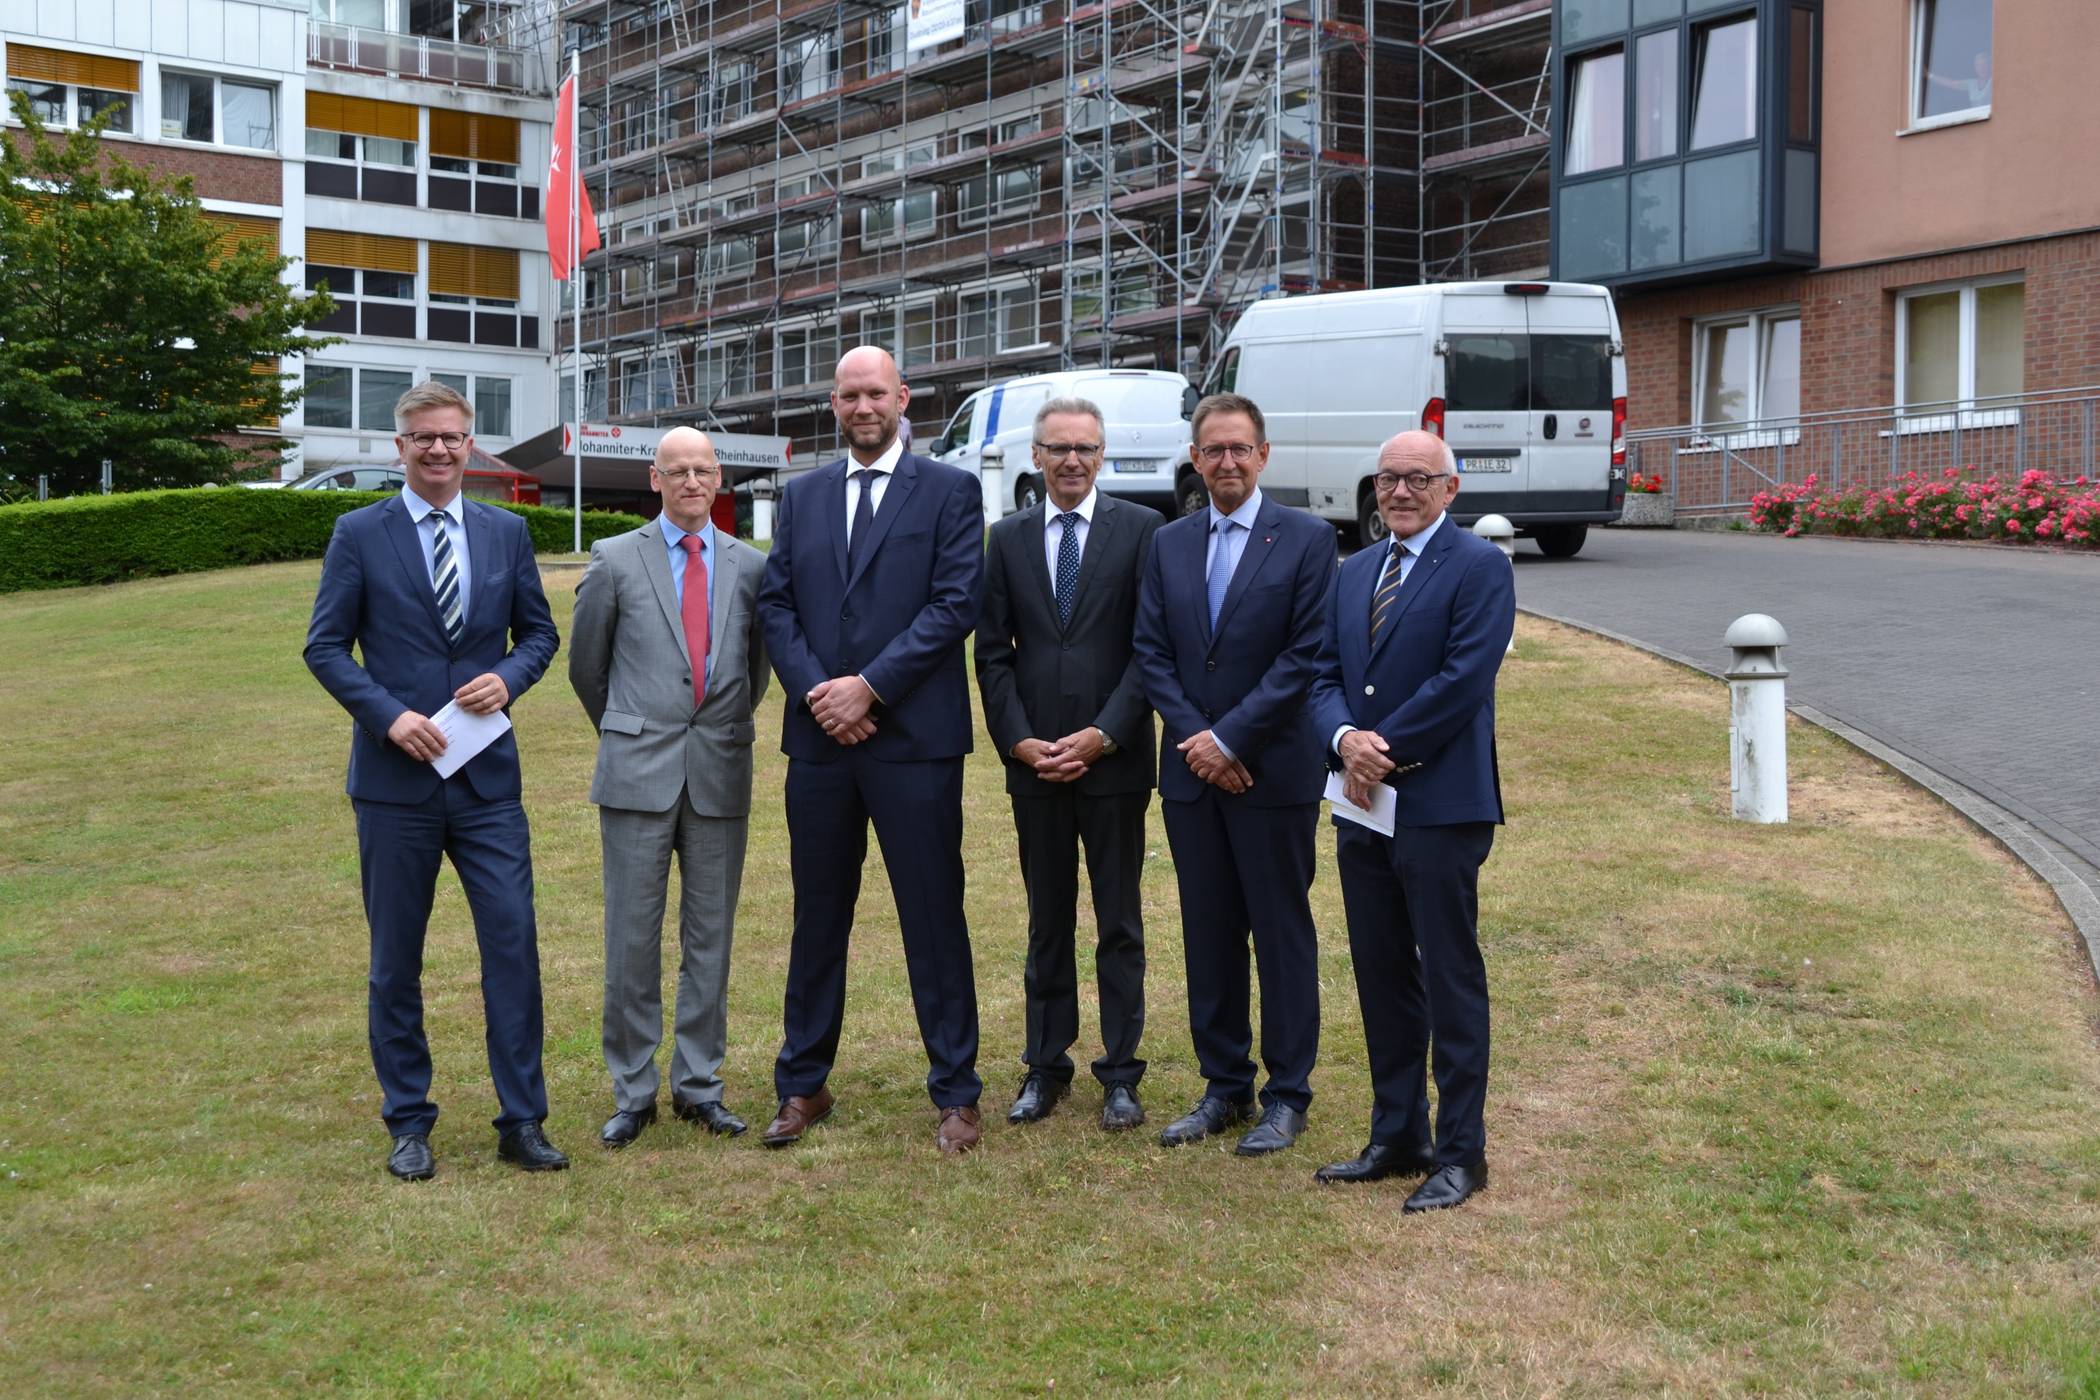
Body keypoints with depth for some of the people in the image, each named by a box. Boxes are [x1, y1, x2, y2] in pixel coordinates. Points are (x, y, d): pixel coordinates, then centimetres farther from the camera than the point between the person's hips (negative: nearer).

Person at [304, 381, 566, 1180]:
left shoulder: (506, 533, 8)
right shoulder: (360, 534, 0)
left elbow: (539, 631, 13)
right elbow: (325, 647, -1)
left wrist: (508, 677, -8)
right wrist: (390, 716, -14)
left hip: (488, 777, 2)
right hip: (395, 779, -1)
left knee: (513, 941, -3)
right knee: (396, 960, 7)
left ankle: (522, 1121, 8)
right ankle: (408, 1124, 20)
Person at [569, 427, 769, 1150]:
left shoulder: (750, 566, 7)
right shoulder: (615, 559, 1)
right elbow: (586, 662, 10)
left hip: (721, 772, 2)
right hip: (639, 772, -2)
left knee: (710, 936, 8)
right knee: (632, 936, 1)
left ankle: (699, 1083, 19)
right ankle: (632, 1091, 13)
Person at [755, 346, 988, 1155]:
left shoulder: (950, 491, 2)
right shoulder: (802, 497, 14)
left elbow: (956, 603, -8)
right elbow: (775, 606, 7)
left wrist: (870, 686, -14)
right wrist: (816, 691, -9)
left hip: (913, 737, -4)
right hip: (819, 739, 4)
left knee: (934, 917, 1)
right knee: (817, 917, 11)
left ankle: (955, 1094, 11)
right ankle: (803, 1085, 22)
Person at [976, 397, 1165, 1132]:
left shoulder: (1140, 528, 0)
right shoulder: (1008, 538, 9)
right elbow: (992, 651, 7)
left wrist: (1104, 735, -12)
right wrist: (1018, 740, -5)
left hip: (1115, 761, -3)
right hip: (1033, 762, 3)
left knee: (1120, 924, 5)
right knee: (1047, 923, 11)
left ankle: (1120, 1073, 13)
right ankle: (1046, 1067, 20)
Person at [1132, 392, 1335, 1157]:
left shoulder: (1307, 539, -4)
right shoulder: (1169, 543, 10)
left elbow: (1306, 655, -11)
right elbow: (1151, 653, 6)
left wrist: (1230, 737, -15)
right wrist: (1194, 737, -9)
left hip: (1275, 771, -4)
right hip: (1192, 772, 4)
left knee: (1282, 933, 4)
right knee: (1209, 934, 10)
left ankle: (1287, 1094, 14)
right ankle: (1224, 1086, 21)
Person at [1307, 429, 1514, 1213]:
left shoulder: (1479, 567, -6)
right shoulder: (1355, 573, 16)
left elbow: (1463, 679, -16)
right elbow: (1326, 675, 10)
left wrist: (1385, 750, -14)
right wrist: (1345, 739, -10)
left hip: (1440, 806, -7)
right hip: (1364, 805, 7)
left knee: (1451, 982, 0)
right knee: (1382, 979, 13)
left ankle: (1460, 1154, 10)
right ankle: (1397, 1138, 24)